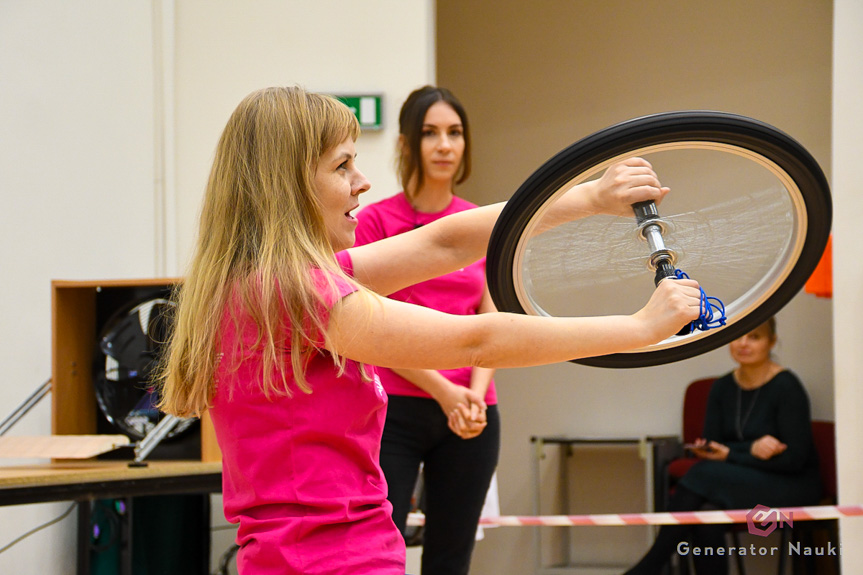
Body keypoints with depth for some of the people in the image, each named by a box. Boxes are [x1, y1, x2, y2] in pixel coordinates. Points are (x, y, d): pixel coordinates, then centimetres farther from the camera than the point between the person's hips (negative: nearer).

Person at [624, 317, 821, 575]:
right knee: (705, 514, -30)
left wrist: (731, 455, -17)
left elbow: (795, 458, -13)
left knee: (705, 474, -28)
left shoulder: (786, 387, -11)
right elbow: (711, 446, 3)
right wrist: (751, 449, -17)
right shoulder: (722, 388, 7)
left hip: (792, 486, -5)